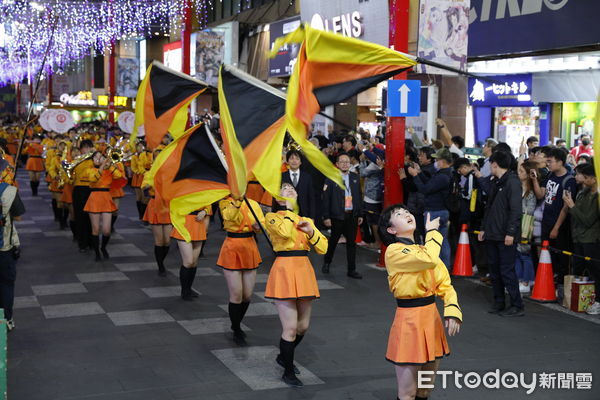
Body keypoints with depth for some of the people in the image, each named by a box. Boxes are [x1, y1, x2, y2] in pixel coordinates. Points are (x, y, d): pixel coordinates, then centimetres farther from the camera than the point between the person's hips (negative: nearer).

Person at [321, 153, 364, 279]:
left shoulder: (355, 178, 8)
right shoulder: (331, 178, -4)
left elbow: (359, 196, 11)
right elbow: (326, 199, -6)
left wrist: (360, 214, 8)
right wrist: (326, 217, -10)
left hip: (352, 215, 3)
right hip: (337, 215, -3)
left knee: (351, 242, 4)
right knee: (333, 240, 11)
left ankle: (352, 270, 10)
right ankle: (327, 263, 33)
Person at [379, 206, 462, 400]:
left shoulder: (424, 249, 12)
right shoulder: (394, 251, -13)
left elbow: (445, 284, 8)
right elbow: (429, 260, -28)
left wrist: (452, 311, -9)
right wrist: (432, 231, -12)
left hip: (432, 317, 7)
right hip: (409, 320, -7)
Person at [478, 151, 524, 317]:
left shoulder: (512, 182, -11)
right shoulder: (495, 183, 17)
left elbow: (516, 210, -17)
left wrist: (510, 233, -21)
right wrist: (483, 228, 19)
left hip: (505, 236, -9)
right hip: (492, 235, 9)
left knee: (507, 271, -7)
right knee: (494, 270, 11)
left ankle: (517, 306, 0)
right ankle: (498, 303, 20)